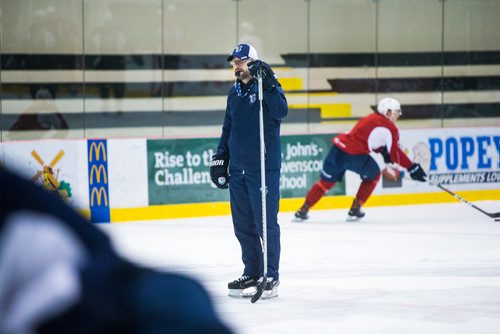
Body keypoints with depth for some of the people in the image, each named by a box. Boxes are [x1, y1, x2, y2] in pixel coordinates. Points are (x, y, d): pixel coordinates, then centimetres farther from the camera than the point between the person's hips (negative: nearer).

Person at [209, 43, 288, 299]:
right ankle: (252, 273, 19)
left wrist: (267, 85, -32)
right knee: (242, 225, 9)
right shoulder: (234, 93, 15)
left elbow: (280, 112, -24)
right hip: (237, 168, 7)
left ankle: (271, 276, 0)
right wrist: (220, 158, 17)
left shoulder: (268, 87, -6)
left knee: (265, 223, -6)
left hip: (264, 168, -7)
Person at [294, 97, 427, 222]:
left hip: (338, 148, 7)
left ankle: (303, 210, 13)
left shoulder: (369, 119, 26)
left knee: (327, 181, 19)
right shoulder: (390, 128, 2)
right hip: (354, 155, -7)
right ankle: (355, 209, 17)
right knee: (373, 175, 20)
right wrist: (412, 168, 2)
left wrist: (384, 153, 31)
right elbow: (395, 153, -1)